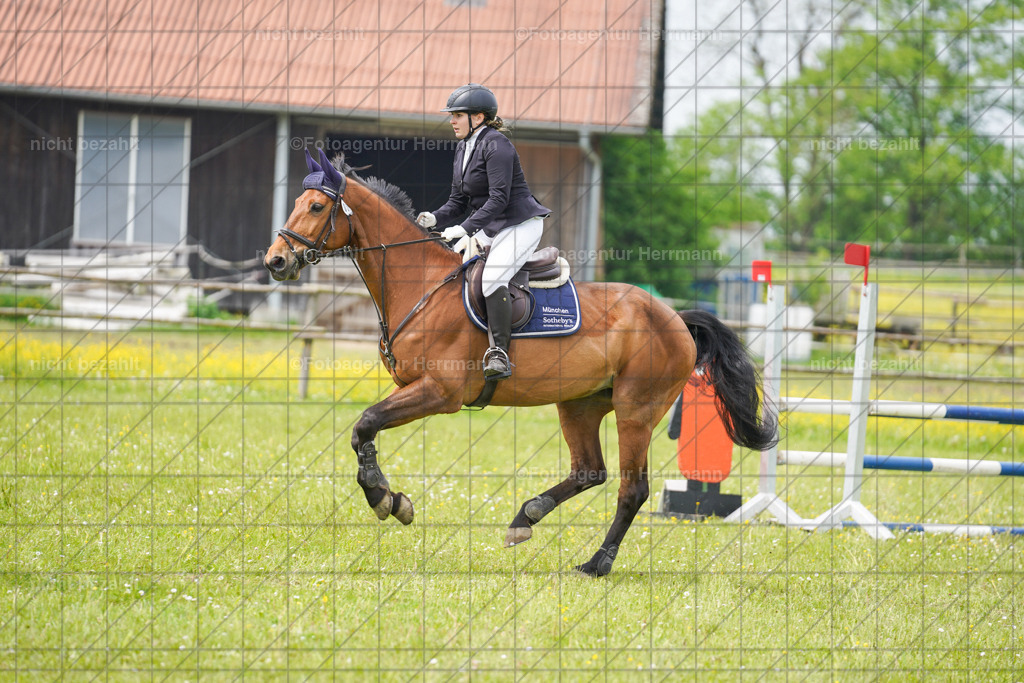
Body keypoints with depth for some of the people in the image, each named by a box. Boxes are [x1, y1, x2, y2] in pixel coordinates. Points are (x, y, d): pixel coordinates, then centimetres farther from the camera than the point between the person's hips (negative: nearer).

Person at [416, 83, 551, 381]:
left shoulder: (496, 145, -17)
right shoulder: (463, 147, 11)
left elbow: (499, 198, -25)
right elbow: (459, 201, 14)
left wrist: (466, 228, -31)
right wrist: (435, 219, -5)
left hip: (521, 224, -10)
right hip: (488, 228, 10)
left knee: (492, 278, -29)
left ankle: (499, 354, -28)